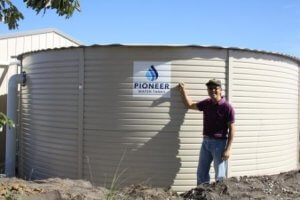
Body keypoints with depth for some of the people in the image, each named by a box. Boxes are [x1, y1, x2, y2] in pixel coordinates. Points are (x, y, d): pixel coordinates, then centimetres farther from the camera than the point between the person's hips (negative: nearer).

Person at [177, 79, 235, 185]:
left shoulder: (227, 107, -12)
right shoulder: (206, 103, 6)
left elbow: (231, 129, -12)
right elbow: (190, 105, 23)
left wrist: (228, 149, -17)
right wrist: (183, 90, 18)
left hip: (219, 143, -7)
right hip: (206, 141, 7)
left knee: (220, 176, 0)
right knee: (201, 173, 14)